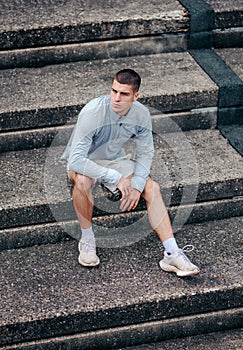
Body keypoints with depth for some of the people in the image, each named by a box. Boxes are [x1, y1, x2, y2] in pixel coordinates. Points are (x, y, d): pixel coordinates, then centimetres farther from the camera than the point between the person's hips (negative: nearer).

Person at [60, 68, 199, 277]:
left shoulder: (141, 114, -18)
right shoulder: (92, 113, -33)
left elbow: (145, 154, -4)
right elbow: (76, 160, -38)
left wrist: (137, 186, -20)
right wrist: (116, 178, -39)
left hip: (115, 159, 4)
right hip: (84, 162, -4)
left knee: (152, 188, -15)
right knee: (82, 180, -38)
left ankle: (172, 254, -16)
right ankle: (87, 238, -17)